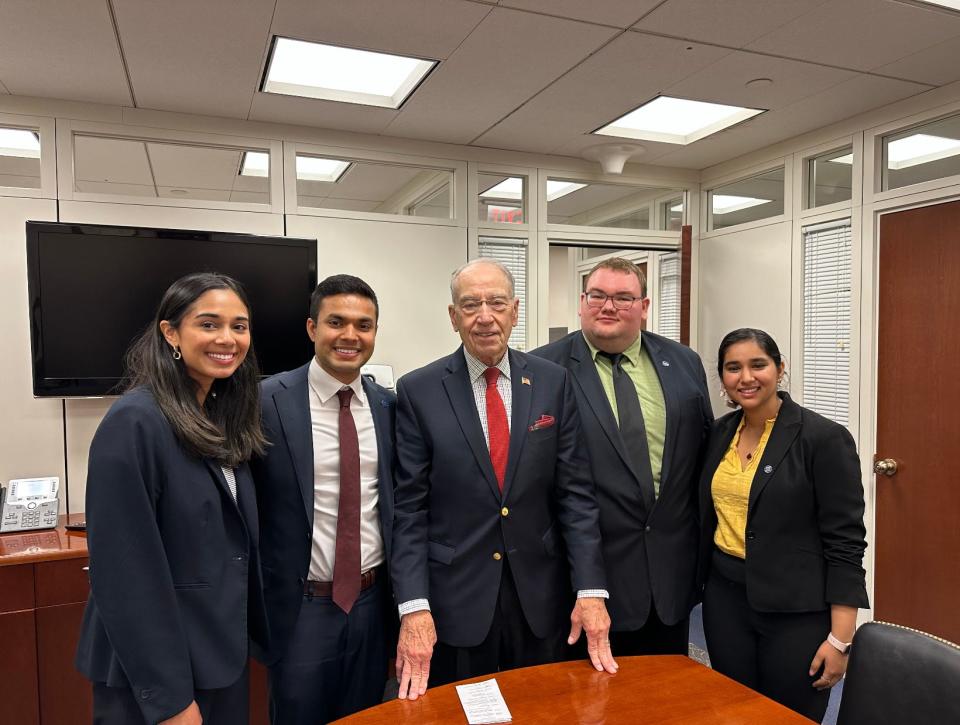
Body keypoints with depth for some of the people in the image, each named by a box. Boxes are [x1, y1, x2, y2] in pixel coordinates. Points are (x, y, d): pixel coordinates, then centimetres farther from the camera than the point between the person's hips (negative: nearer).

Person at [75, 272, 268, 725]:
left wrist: (259, 629, 11)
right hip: (154, 670, -7)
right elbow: (126, 572, -21)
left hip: (223, 651, 7)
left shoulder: (224, 419, 3)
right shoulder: (134, 423, -21)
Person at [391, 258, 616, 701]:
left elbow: (575, 492, -1)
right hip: (454, 600, -1)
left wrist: (591, 589, -7)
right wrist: (413, 607, -13)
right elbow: (409, 507, -7)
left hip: (539, 599, 2)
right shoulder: (418, 391, -6)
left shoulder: (553, 383, -1)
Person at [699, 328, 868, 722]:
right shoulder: (719, 432, 4)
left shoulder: (824, 437, -13)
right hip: (725, 600, 5)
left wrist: (840, 639, -14)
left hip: (797, 610, -5)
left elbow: (845, 543, -13)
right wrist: (706, 581, 11)